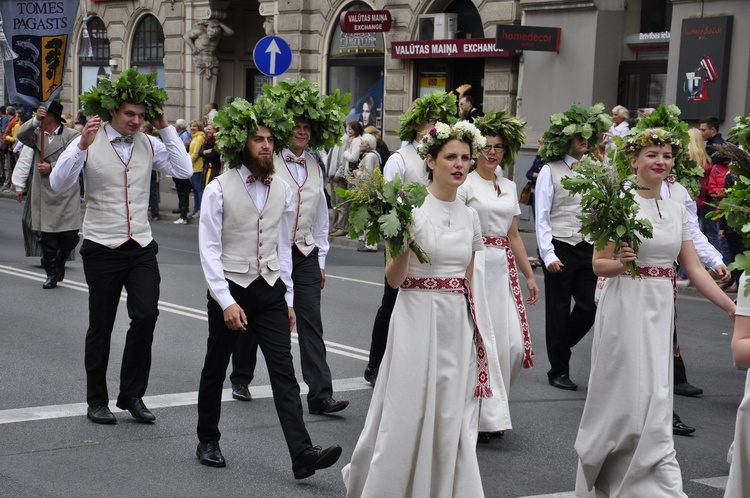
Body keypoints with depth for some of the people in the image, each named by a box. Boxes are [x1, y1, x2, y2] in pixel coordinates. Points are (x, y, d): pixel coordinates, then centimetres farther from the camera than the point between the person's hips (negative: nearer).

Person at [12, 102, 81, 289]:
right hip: (44, 195, 2)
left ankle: (60, 263, 26)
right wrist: (35, 120, -23)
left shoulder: (72, 136, -2)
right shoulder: (36, 134, 8)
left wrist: (52, 167, -15)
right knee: (47, 238, 1)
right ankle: (51, 274, 14)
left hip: (67, 195, -2)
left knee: (70, 237, -2)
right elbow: (21, 135, -11)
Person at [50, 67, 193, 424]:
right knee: (101, 325, 6)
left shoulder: (149, 144, 6)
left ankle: (132, 395, 6)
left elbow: (184, 170, -5)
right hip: (102, 247, -3)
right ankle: (97, 402, 19)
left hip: (142, 247, 3)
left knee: (146, 315, -10)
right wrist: (81, 146, -24)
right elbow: (58, 184, -13)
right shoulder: (89, 143, -4)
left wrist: (166, 129, -4)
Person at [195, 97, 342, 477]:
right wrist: (226, 301, -17)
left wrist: (288, 299, 10)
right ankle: (207, 441, 31)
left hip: (270, 290, 3)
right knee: (214, 370, 12)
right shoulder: (220, 189, -7)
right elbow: (209, 250, -10)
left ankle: (302, 454, -13)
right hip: (230, 289, -3)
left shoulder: (282, 191, 7)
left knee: (284, 373, -6)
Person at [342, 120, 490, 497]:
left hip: (458, 324, 5)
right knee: (408, 413, 2)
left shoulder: (470, 217, 9)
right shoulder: (412, 210, -7)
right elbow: (393, 279, -8)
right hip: (418, 318, -5)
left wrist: (479, 334, 13)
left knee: (453, 420, 4)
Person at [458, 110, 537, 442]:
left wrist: (529, 275, 18)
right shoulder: (466, 184, -3)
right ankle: (484, 417, 4)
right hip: (475, 267, -6)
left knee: (513, 345, 1)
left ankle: (492, 406, 20)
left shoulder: (509, 187, 16)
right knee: (480, 342, -4)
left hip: (503, 268, 6)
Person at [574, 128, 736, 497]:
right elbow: (599, 265, -5)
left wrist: (732, 307, 2)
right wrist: (622, 263, -26)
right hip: (627, 305, -6)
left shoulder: (676, 210, 10)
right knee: (628, 394, -5)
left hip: (661, 311, 6)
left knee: (654, 397, 7)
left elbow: (694, 268, 9)